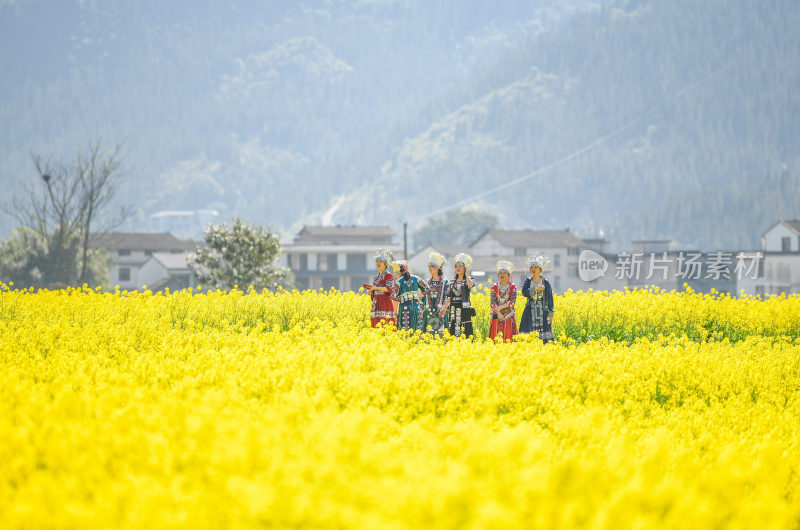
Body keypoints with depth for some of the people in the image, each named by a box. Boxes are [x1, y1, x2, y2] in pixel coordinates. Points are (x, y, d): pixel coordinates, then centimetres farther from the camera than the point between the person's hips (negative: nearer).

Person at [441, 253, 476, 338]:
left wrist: (466, 275, -8)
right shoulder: (451, 282, 15)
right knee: (453, 335, 0)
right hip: (453, 312, 4)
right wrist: (443, 309, 4)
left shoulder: (468, 281, 4)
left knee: (464, 336, -9)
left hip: (464, 312, -4)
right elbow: (448, 299, 15)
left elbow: (470, 285, -23)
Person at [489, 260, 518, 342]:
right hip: (497, 316, 1)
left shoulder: (512, 287, 2)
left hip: (509, 316, -1)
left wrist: (500, 307, -17)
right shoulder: (495, 287, 6)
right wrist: (498, 313, -17)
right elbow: (493, 302, -3)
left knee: (508, 339, -5)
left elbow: (512, 301, -8)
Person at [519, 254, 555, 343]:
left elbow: (550, 299, 4)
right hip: (530, 312, 1)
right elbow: (524, 292, -10)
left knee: (545, 337, -6)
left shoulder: (545, 282, 4)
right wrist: (535, 288, -19)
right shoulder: (527, 281, 7)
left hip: (542, 311, -1)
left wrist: (551, 315, -1)